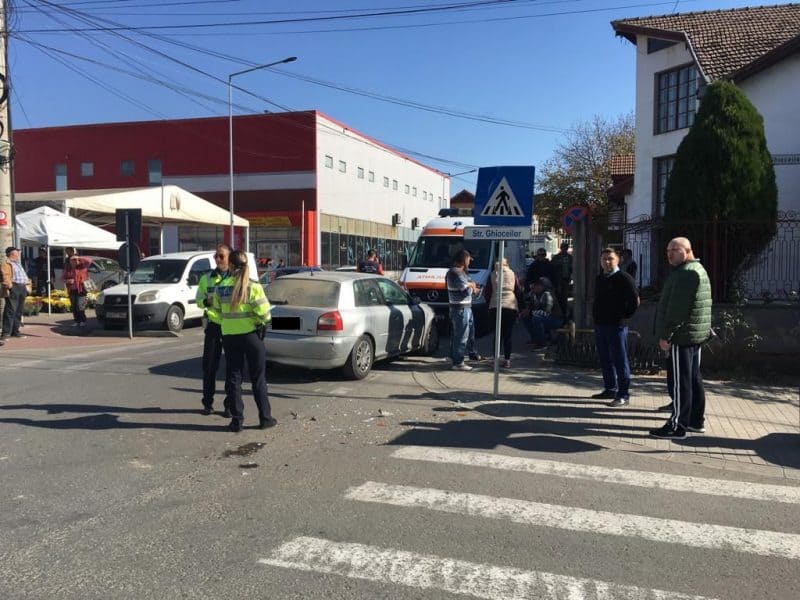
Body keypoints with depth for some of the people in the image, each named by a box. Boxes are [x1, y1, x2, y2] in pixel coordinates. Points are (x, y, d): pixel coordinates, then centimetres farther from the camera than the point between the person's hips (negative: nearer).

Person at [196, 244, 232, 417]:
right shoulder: (207, 278, 8)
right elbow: (199, 300, 11)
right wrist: (207, 301, -11)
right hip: (213, 325, 3)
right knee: (209, 365, 6)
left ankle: (229, 405, 12)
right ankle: (208, 403, 18)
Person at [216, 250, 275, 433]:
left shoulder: (221, 287, -1)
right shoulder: (253, 286, -12)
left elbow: (218, 311, 6)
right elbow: (264, 312, -17)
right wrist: (262, 322, 2)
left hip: (229, 336, 2)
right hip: (251, 335, -2)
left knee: (233, 378, 9)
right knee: (258, 378, 9)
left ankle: (237, 420, 10)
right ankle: (265, 418, 13)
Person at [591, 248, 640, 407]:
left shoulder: (624, 278, -9)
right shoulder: (599, 279, 14)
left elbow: (635, 300, -13)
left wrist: (626, 317, -11)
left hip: (616, 326, -8)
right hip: (600, 325, 8)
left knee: (620, 360, -4)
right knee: (605, 360, 15)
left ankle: (623, 395, 1)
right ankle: (610, 389, 26)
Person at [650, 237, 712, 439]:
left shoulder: (685, 273, -16)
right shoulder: (699, 270, 20)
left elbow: (677, 308, -23)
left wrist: (666, 334, -19)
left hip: (682, 336, -11)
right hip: (696, 335, 11)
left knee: (679, 381, -7)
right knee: (694, 378, 16)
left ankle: (677, 425, -4)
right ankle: (696, 421, 25)